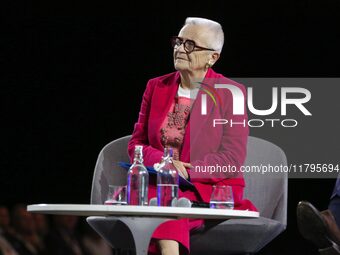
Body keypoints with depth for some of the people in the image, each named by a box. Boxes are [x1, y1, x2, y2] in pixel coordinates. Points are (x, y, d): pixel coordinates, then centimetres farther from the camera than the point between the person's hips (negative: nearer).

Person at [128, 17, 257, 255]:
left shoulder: (230, 93, 0)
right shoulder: (156, 87, 13)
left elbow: (232, 160, -5)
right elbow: (137, 143, 12)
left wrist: (185, 171, -18)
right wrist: (163, 163, -11)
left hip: (211, 190, -4)